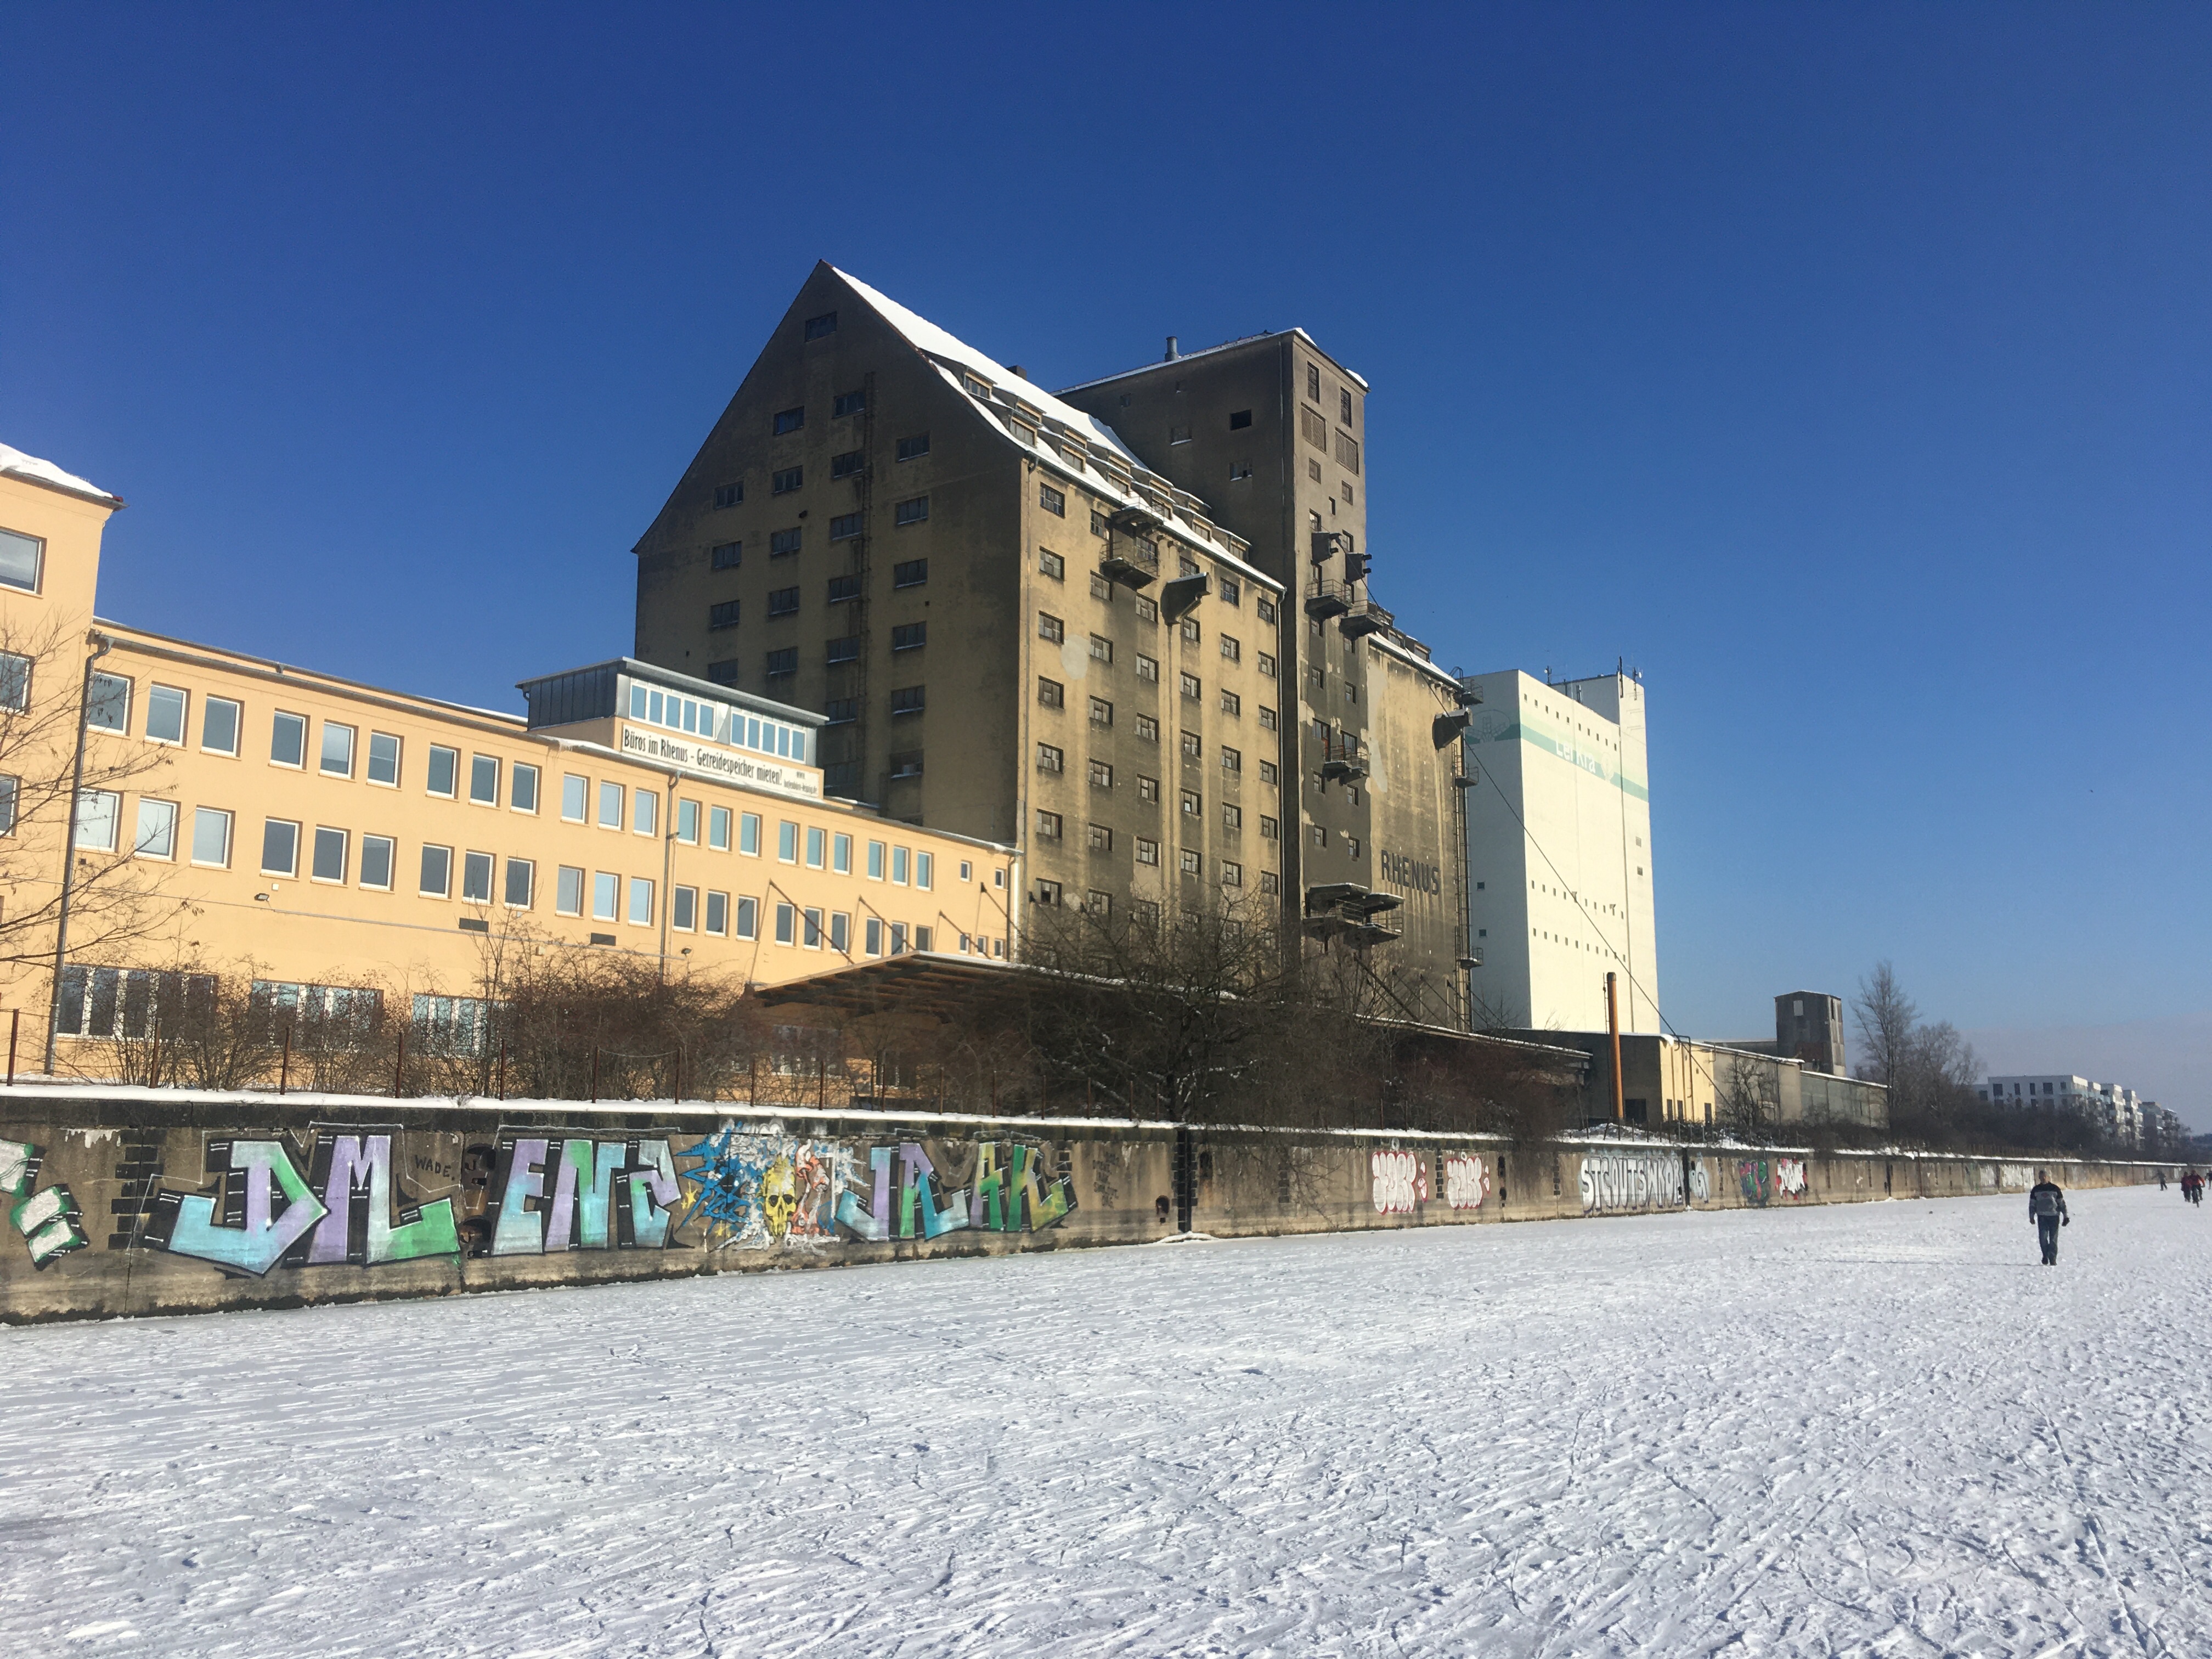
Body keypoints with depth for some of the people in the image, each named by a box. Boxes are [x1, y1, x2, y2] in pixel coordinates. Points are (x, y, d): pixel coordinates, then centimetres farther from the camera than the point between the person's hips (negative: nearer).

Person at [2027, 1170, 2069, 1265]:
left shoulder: (2055, 1188, 3)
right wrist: (2031, 1216, 8)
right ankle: (2045, 1255, 11)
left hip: (2054, 1216, -1)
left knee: (2053, 1239, -1)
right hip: (2042, 1217, 1)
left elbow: (2062, 1203, 7)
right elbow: (2032, 1204, 13)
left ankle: (2053, 1259, 8)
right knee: (2043, 1237, -9)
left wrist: (2065, 1216, 4)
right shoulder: (2036, 1190, 8)